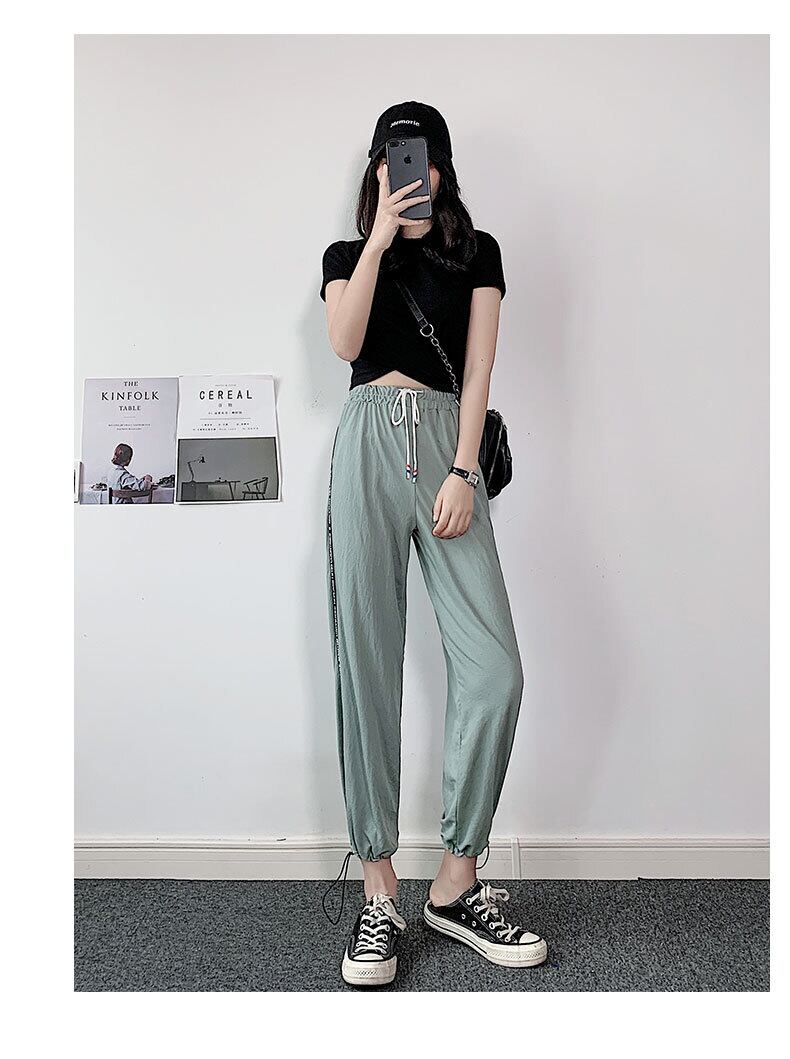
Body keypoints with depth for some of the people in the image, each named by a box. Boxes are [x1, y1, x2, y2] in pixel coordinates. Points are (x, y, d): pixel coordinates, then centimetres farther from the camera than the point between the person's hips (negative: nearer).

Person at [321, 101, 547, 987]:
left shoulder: (477, 253, 19)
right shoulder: (347, 254, 21)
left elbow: (478, 367, 6)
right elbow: (345, 344, 0)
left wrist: (464, 471, -6)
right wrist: (381, 236, 0)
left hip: (446, 442, 0)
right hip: (368, 441, 0)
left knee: (495, 669, -11)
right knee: (367, 667, -4)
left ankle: (457, 884, 6)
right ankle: (379, 892, 7)